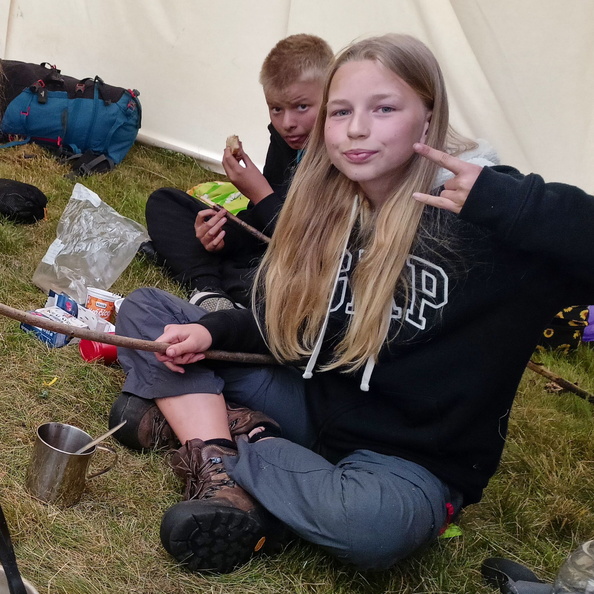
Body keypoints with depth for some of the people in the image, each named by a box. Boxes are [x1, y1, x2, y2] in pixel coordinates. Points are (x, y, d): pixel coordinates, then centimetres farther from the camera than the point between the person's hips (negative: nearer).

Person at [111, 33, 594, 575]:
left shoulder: (490, 223, -20)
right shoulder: (320, 211, -2)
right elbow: (278, 325, 9)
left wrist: (505, 201, -37)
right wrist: (210, 331, -9)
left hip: (409, 458, -5)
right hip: (311, 402, 6)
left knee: (372, 524, -42)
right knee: (146, 310, 2)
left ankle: (215, 441, -13)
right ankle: (225, 482, -17)